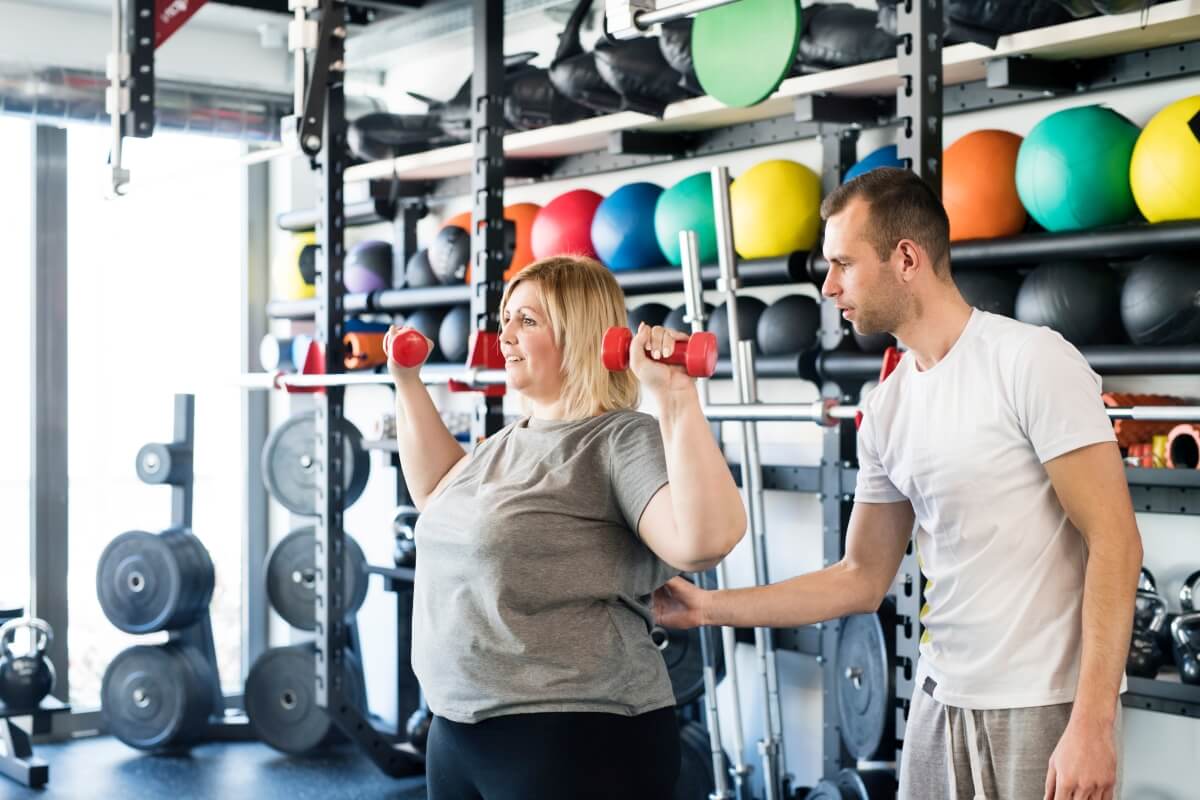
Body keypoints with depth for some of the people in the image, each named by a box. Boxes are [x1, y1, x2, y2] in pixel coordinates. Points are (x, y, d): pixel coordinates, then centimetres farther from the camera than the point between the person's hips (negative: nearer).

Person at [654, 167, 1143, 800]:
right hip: (941, 698, 6)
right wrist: (709, 607, 5)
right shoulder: (886, 408, 7)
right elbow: (863, 579, 12)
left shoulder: (1031, 361, -11)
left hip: (1043, 705, -6)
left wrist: (1092, 725, -19)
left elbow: (1114, 541, -14)